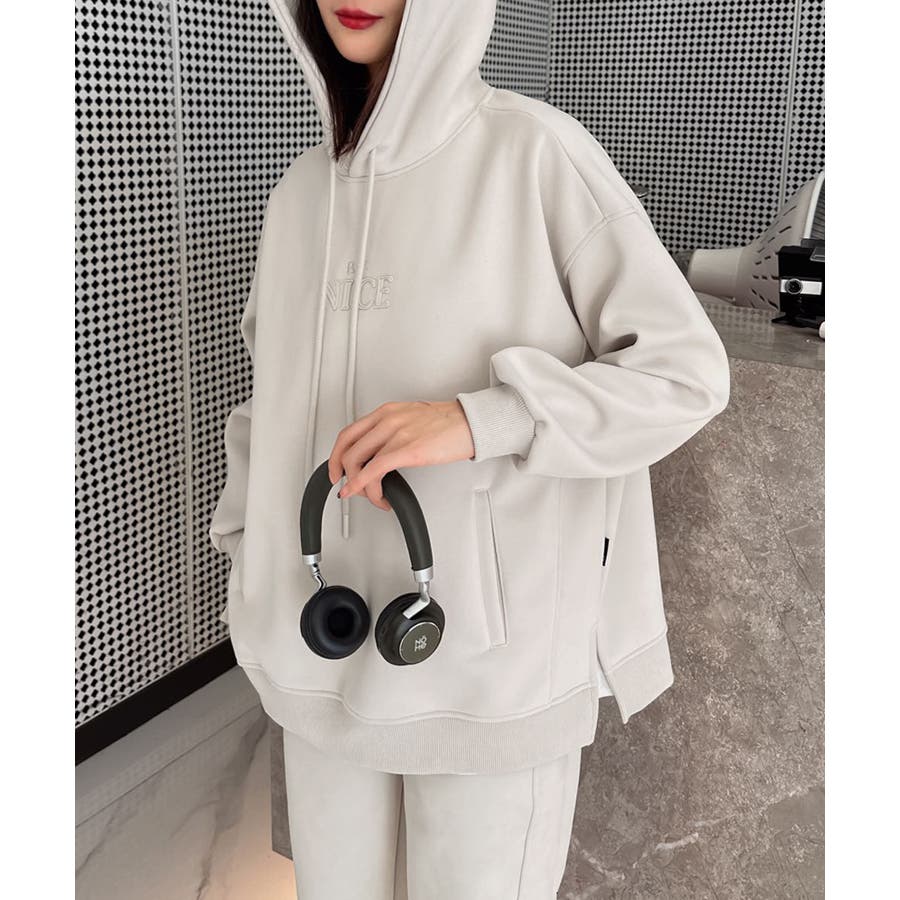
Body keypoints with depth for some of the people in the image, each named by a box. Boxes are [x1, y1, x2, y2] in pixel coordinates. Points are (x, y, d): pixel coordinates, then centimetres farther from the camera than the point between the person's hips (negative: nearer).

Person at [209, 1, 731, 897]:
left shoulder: (536, 154, -11)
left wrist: (481, 418, -26)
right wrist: (254, 574, 8)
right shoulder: (303, 194, 6)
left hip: (494, 649, -5)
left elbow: (685, 372, -12)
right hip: (338, 645, 5)